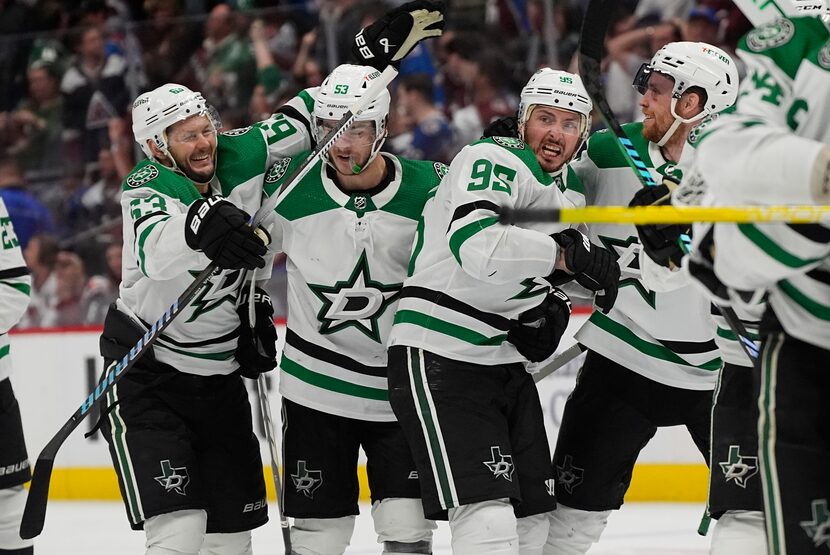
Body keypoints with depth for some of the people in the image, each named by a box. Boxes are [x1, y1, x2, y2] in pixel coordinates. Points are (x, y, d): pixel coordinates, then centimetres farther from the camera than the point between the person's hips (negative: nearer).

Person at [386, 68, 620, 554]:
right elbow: (476, 244, -31)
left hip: (505, 365, 10)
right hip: (440, 359, -10)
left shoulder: (562, 201, 18)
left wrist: (550, 315, 4)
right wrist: (566, 255, -29)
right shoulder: (495, 160, -12)